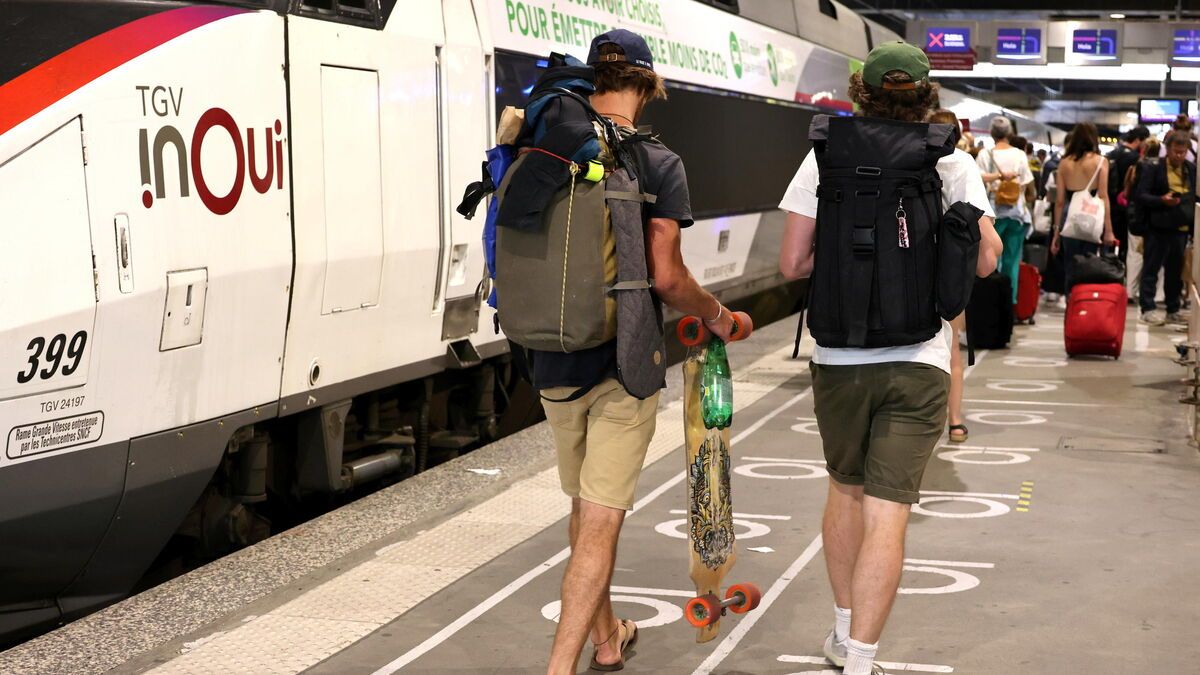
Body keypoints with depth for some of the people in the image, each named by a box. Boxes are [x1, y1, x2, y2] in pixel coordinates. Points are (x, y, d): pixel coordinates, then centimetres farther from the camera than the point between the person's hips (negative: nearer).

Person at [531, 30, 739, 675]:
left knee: (583, 508, 21)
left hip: (555, 361, 5)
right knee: (600, 523, -2)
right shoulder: (657, 164, -11)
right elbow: (666, 278, -15)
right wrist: (718, 316, 3)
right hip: (622, 364, -5)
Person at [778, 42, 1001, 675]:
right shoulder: (953, 165, -2)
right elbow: (984, 260, 4)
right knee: (887, 516, -1)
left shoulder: (827, 158, -3)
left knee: (846, 489, 22)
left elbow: (792, 262, -6)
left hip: (839, 356, 2)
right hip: (918, 361, -1)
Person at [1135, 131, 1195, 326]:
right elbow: (1140, 196, -8)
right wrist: (1161, 200, -22)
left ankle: (1173, 310, 20)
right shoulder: (1154, 169, -4)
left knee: (1176, 271, 11)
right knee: (1151, 269, 1)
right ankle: (1148, 309, 6)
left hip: (1182, 227, 5)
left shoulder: (1192, 170, 11)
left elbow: (1196, 196, 16)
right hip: (1158, 227, -5)